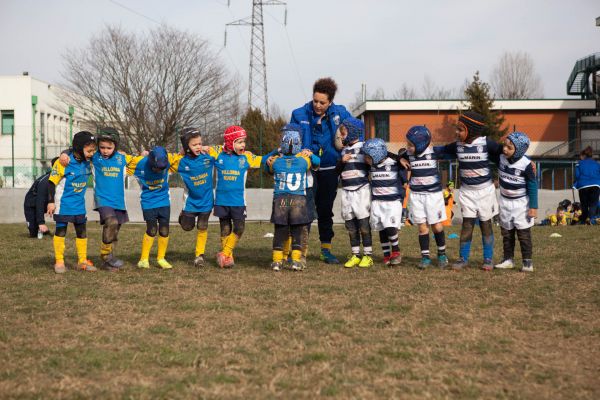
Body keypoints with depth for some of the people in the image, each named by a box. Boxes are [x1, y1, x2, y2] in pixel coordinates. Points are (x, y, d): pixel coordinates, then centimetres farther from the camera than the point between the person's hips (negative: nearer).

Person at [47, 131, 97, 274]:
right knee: (60, 231, 1)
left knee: (82, 232, 9)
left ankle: (82, 261, 19)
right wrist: (51, 201, -13)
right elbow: (51, 182, -14)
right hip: (63, 204, -6)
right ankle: (59, 261, 9)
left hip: (79, 204, 6)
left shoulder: (88, 162, -2)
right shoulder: (63, 163, -20)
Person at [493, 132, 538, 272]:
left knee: (524, 233, 0)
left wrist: (533, 206, -15)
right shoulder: (501, 157, -8)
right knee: (506, 233, 12)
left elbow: (532, 186, -15)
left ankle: (527, 261, 6)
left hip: (521, 203, -5)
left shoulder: (525, 164, -21)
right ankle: (508, 259, 20)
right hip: (505, 201, 5)